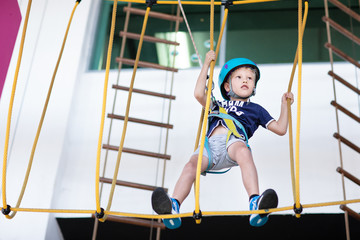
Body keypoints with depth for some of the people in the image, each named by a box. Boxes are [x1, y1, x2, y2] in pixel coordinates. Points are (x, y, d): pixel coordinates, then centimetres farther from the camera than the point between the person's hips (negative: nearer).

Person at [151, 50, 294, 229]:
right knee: (192, 165, -29)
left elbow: (280, 129, 31)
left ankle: (255, 204, -58)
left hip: (234, 140, -2)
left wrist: (284, 104, 25)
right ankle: (173, 206, -49)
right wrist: (206, 65, 31)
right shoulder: (219, 106, 39)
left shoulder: (256, 109, 36)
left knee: (243, 152, -40)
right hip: (211, 144, 2)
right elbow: (199, 94, 24)